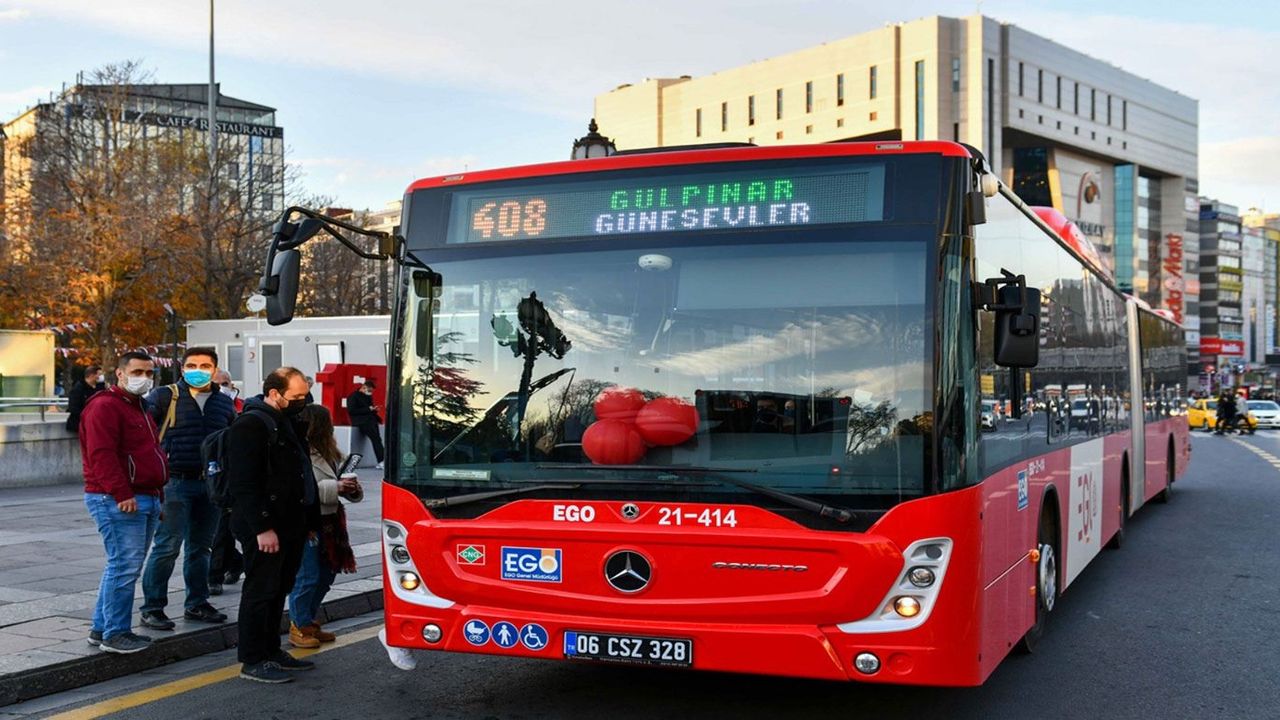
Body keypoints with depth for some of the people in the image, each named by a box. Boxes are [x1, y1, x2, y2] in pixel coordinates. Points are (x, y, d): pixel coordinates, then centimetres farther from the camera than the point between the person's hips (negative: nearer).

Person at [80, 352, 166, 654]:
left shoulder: (139, 408, 23)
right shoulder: (105, 407, -10)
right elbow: (102, 455, -20)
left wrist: (158, 494, 24)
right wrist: (122, 493, -25)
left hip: (146, 499, 10)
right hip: (118, 501, -10)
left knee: (123, 565, 13)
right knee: (125, 566, -11)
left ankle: (102, 628, 21)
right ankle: (115, 634, -4)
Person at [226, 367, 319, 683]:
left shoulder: (289, 422, 16)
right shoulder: (250, 425, -14)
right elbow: (245, 483, -20)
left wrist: (310, 520, 19)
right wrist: (262, 528, -23)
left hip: (291, 524, 9)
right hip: (265, 529, -9)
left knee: (279, 590, 15)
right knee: (260, 591, -3)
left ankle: (271, 651, 25)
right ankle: (252, 661, 5)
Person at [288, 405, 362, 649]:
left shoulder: (326, 452, 14)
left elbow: (335, 482, 23)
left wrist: (349, 486, 2)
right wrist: (335, 487, -24)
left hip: (328, 523, 10)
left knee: (327, 573, 15)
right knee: (308, 577, -4)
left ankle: (308, 622, 28)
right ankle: (299, 627, 9)